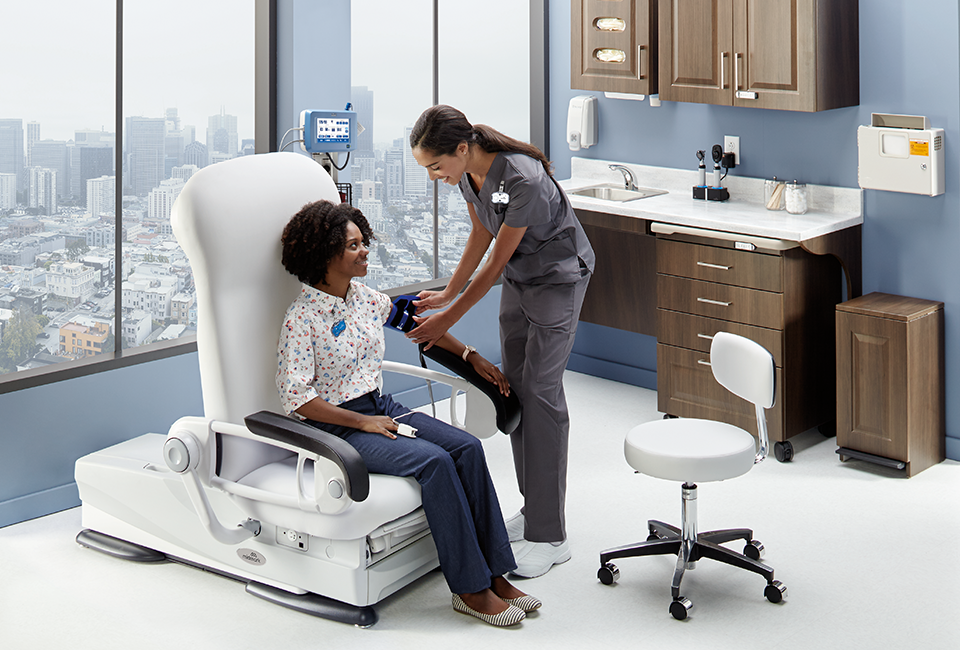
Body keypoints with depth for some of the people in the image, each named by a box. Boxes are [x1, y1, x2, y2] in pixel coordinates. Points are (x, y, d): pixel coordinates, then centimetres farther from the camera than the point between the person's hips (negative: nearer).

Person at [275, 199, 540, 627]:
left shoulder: (365, 298, 7)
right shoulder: (302, 318, -14)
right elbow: (296, 398, -16)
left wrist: (471, 356, 23)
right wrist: (362, 422, -19)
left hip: (379, 407, 7)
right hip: (336, 425, -7)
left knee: (467, 448, -15)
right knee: (434, 461, -27)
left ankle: (494, 575, -13)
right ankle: (470, 589, -20)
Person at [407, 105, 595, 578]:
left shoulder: (522, 180, -34)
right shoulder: (467, 171, -10)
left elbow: (495, 262, -25)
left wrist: (448, 319, -17)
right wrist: (448, 293, 9)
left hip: (558, 277, -8)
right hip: (518, 278, 8)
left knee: (540, 390, -12)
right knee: (514, 387, 7)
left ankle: (548, 536, -11)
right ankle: (534, 508, 18)